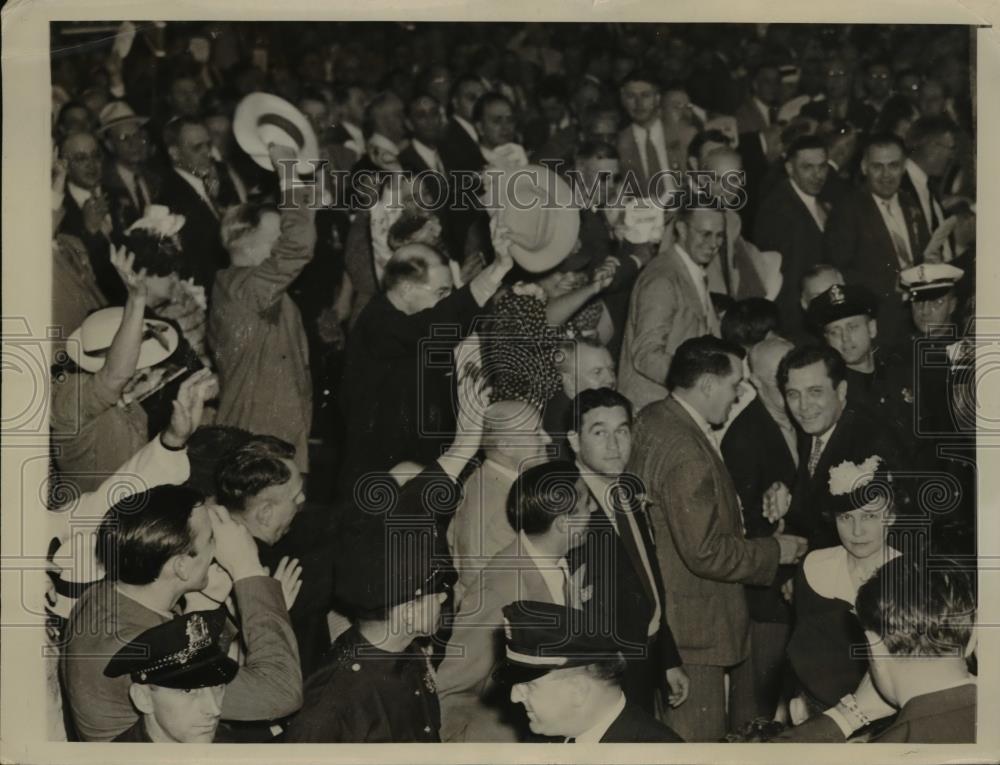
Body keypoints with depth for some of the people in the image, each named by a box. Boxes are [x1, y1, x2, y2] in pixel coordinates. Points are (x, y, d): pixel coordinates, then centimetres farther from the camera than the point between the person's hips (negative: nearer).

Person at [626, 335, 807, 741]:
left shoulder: (652, 420, 6)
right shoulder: (686, 452, -25)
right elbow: (705, 552, -25)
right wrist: (775, 550, -12)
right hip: (690, 627, -11)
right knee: (698, 738, 0)